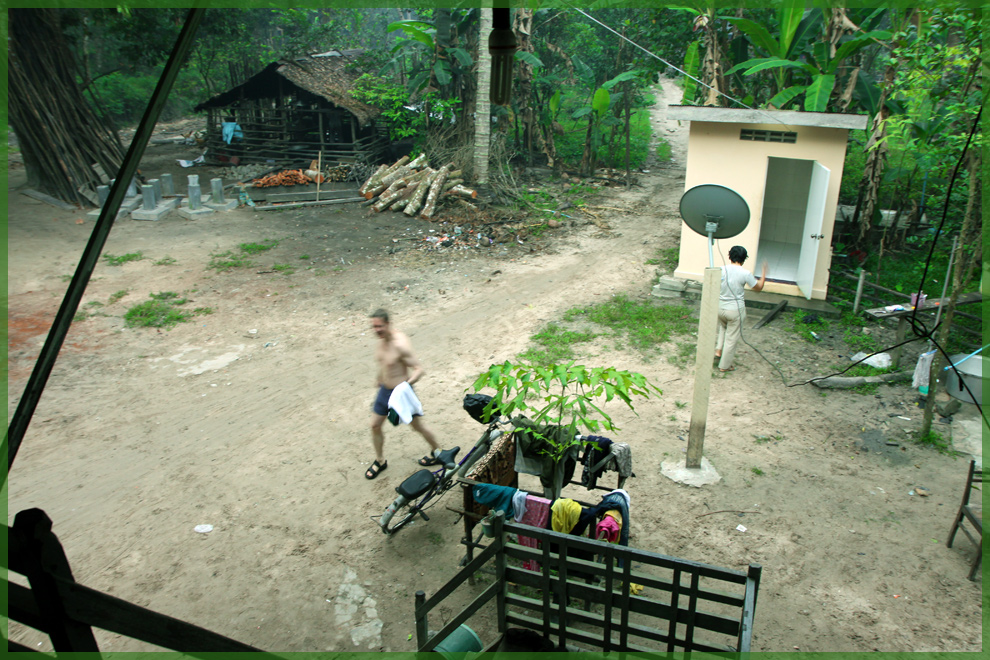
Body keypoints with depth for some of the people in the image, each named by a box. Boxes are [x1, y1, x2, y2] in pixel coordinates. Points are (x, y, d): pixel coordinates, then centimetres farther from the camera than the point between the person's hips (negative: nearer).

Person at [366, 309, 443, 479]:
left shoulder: (400, 344, -29)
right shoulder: (382, 340, -3)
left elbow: (418, 369, -28)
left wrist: (407, 384, -42)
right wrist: (379, 377, 26)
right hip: (385, 389, 8)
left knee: (418, 426, 11)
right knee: (375, 425, 14)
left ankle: (436, 452, 36)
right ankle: (380, 461, 35)